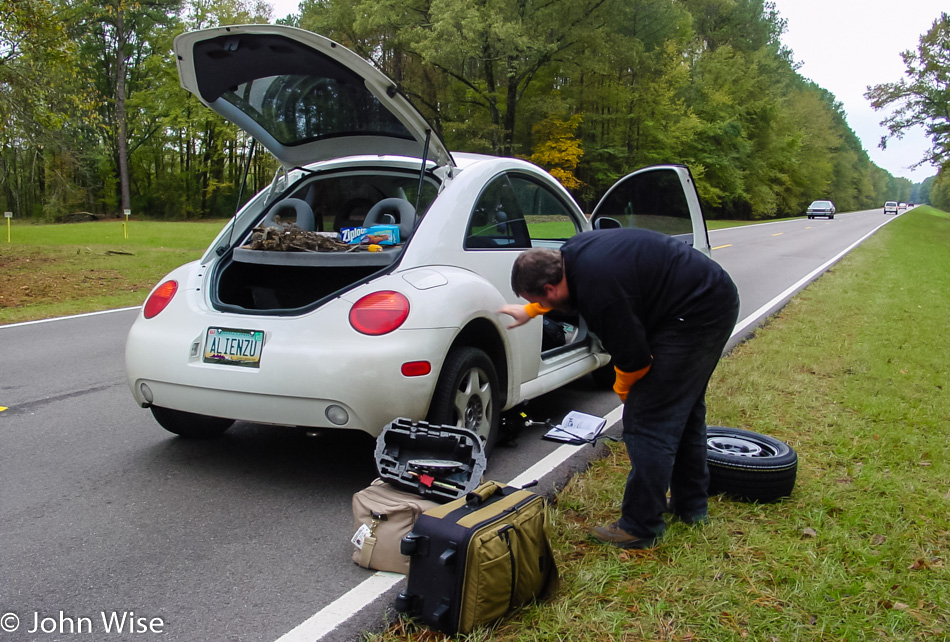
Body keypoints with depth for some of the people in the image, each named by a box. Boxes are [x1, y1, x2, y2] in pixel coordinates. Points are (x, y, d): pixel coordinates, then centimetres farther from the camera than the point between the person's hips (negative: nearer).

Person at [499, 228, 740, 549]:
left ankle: (640, 529, 3)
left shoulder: (599, 292, -29)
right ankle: (691, 505, 36)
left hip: (695, 317, -11)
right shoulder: (573, 252, 0)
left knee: (648, 422, -7)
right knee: (684, 409, 21)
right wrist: (529, 310, 34)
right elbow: (563, 289, 25)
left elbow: (633, 359, -20)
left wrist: (623, 389, 1)